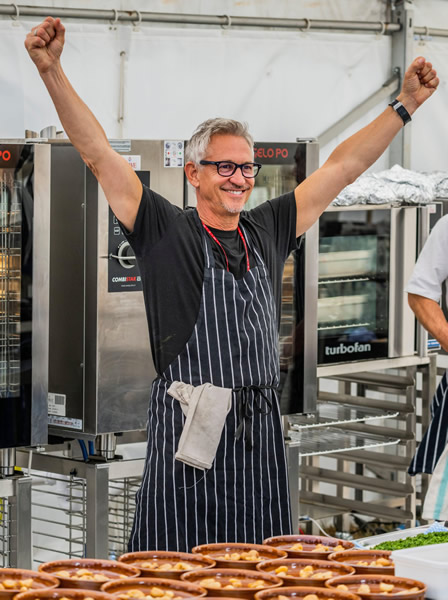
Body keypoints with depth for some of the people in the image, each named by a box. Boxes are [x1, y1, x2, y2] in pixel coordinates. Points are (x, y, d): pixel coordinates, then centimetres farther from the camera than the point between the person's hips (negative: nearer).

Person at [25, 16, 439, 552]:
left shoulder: (267, 231, 14)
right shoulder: (166, 231, 1)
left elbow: (343, 167, 18)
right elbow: (97, 153, -4)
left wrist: (406, 103, 18)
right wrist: (51, 71, -12)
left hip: (259, 427, 5)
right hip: (188, 424, -4)